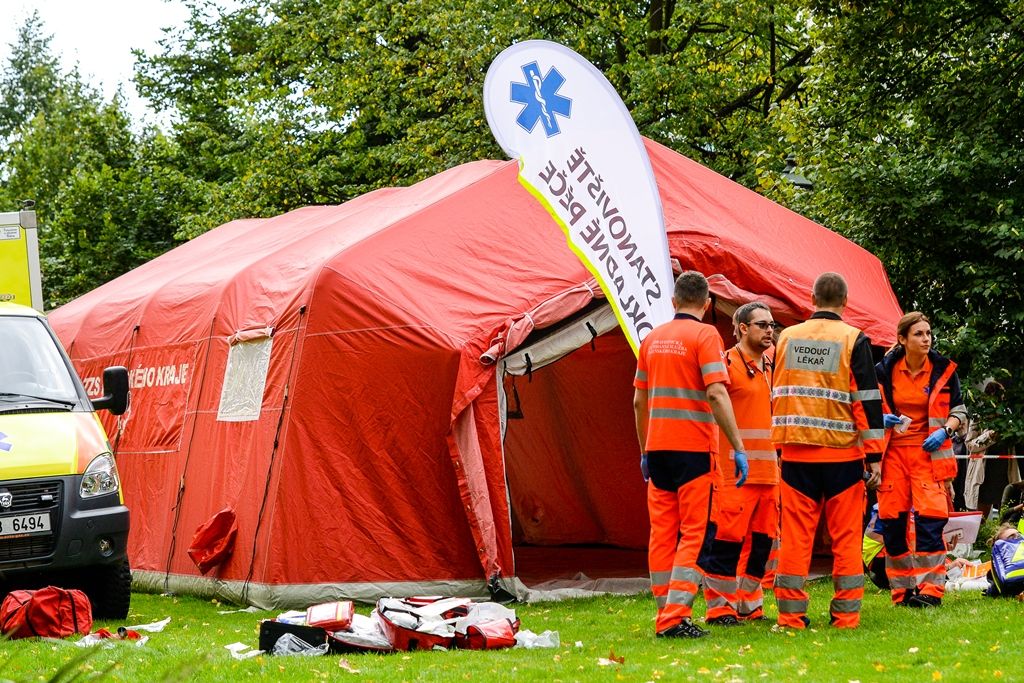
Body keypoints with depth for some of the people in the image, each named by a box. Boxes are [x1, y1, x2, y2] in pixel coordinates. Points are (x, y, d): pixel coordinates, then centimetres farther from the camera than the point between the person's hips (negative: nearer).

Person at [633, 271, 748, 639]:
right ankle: (676, 616, -13)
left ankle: (665, 616, 11)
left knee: (662, 533, 9)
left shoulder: (652, 338, 12)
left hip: (657, 447, 6)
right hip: (693, 447, -6)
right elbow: (716, 393, -16)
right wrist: (738, 447, -14)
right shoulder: (704, 335, -6)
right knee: (694, 533, -4)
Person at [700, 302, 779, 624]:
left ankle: (749, 605, 19)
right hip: (735, 471, -8)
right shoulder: (726, 364, -6)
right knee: (728, 538, -7)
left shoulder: (770, 368, 19)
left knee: (761, 539, 9)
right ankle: (719, 607, -1)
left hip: (768, 470, 8)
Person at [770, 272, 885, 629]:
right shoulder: (853, 339, -3)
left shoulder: (787, 337, 8)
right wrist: (874, 453, -3)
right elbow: (867, 399, -6)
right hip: (842, 453, -2)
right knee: (845, 535, 4)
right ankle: (846, 613, 4)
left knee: (795, 533, 4)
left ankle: (790, 613, 2)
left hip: (795, 451, 3)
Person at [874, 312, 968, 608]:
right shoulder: (884, 370, 1)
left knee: (930, 518, -12)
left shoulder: (943, 369, 0)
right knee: (892, 521, 0)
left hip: (929, 452, -1)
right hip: (893, 451, 1)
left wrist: (945, 430, -9)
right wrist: (881, 420, -9)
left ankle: (930, 589, -8)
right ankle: (902, 589, 11)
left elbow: (959, 409, 10)